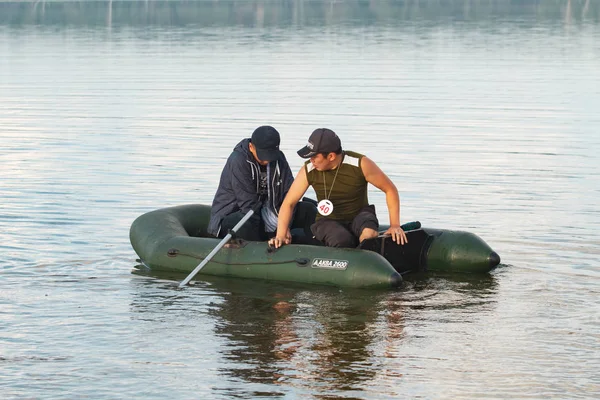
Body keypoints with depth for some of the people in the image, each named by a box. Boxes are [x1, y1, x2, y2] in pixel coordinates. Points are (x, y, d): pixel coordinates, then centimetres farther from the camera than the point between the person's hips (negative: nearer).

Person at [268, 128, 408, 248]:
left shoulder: (360, 164, -16)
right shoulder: (309, 170, -10)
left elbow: (390, 189, -7)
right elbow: (288, 203, -4)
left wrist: (395, 225, -14)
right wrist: (281, 235, -17)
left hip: (359, 216, 0)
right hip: (328, 222, 0)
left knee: (369, 232, -36)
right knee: (342, 240, -36)